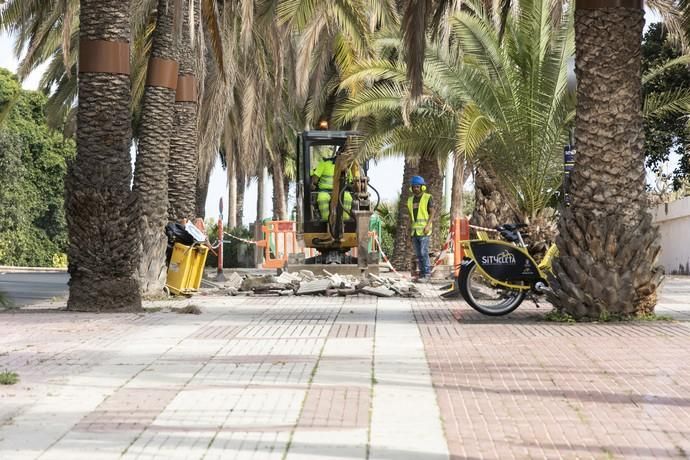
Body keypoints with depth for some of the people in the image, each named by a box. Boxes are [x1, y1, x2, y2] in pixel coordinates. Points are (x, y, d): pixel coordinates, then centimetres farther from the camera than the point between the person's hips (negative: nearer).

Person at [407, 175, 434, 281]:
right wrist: (410, 228, 17)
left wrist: (428, 225, -17)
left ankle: (427, 273, -9)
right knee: (418, 254, 7)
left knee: (423, 252, -12)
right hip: (414, 230, 6)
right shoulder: (410, 199, 17)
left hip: (424, 230, -6)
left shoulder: (428, 198, -2)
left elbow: (432, 213, -6)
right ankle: (422, 273, 12)